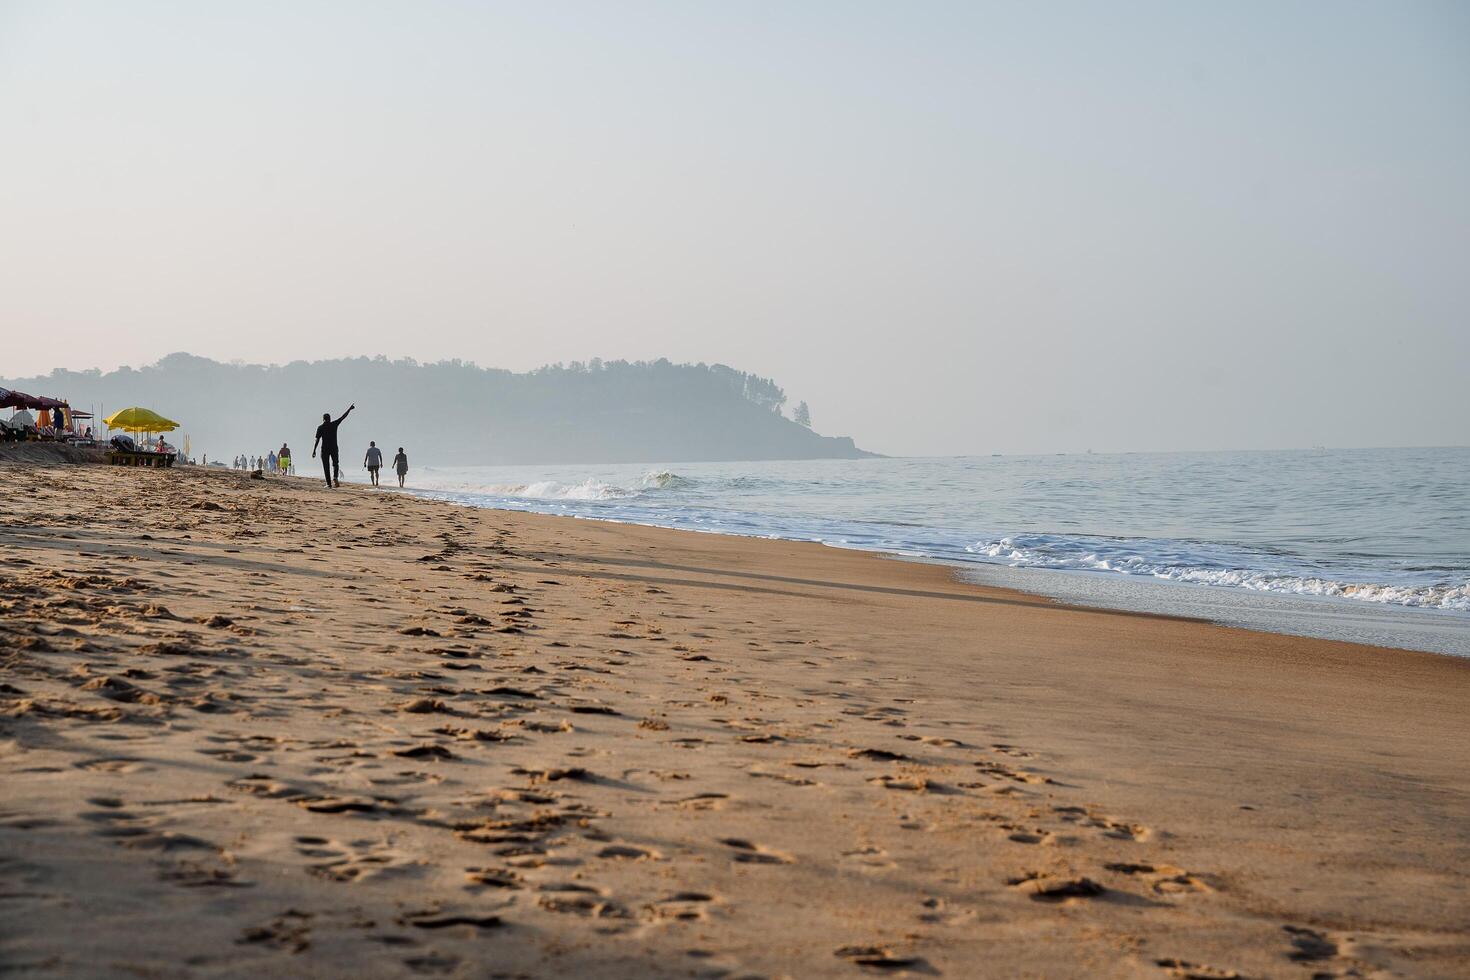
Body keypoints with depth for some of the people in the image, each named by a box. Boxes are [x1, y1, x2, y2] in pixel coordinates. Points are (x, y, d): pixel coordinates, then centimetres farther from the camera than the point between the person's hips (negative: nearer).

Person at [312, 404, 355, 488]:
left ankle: (329, 483, -2)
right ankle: (335, 477, -12)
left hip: (325, 449, -1)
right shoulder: (334, 424, 1)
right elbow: (343, 417, 10)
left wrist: (314, 450, -5)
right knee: (335, 464, 15)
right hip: (334, 448, 1)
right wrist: (349, 409, 22)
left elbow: (317, 440, -6)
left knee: (326, 467, 4)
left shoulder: (320, 428, -1)